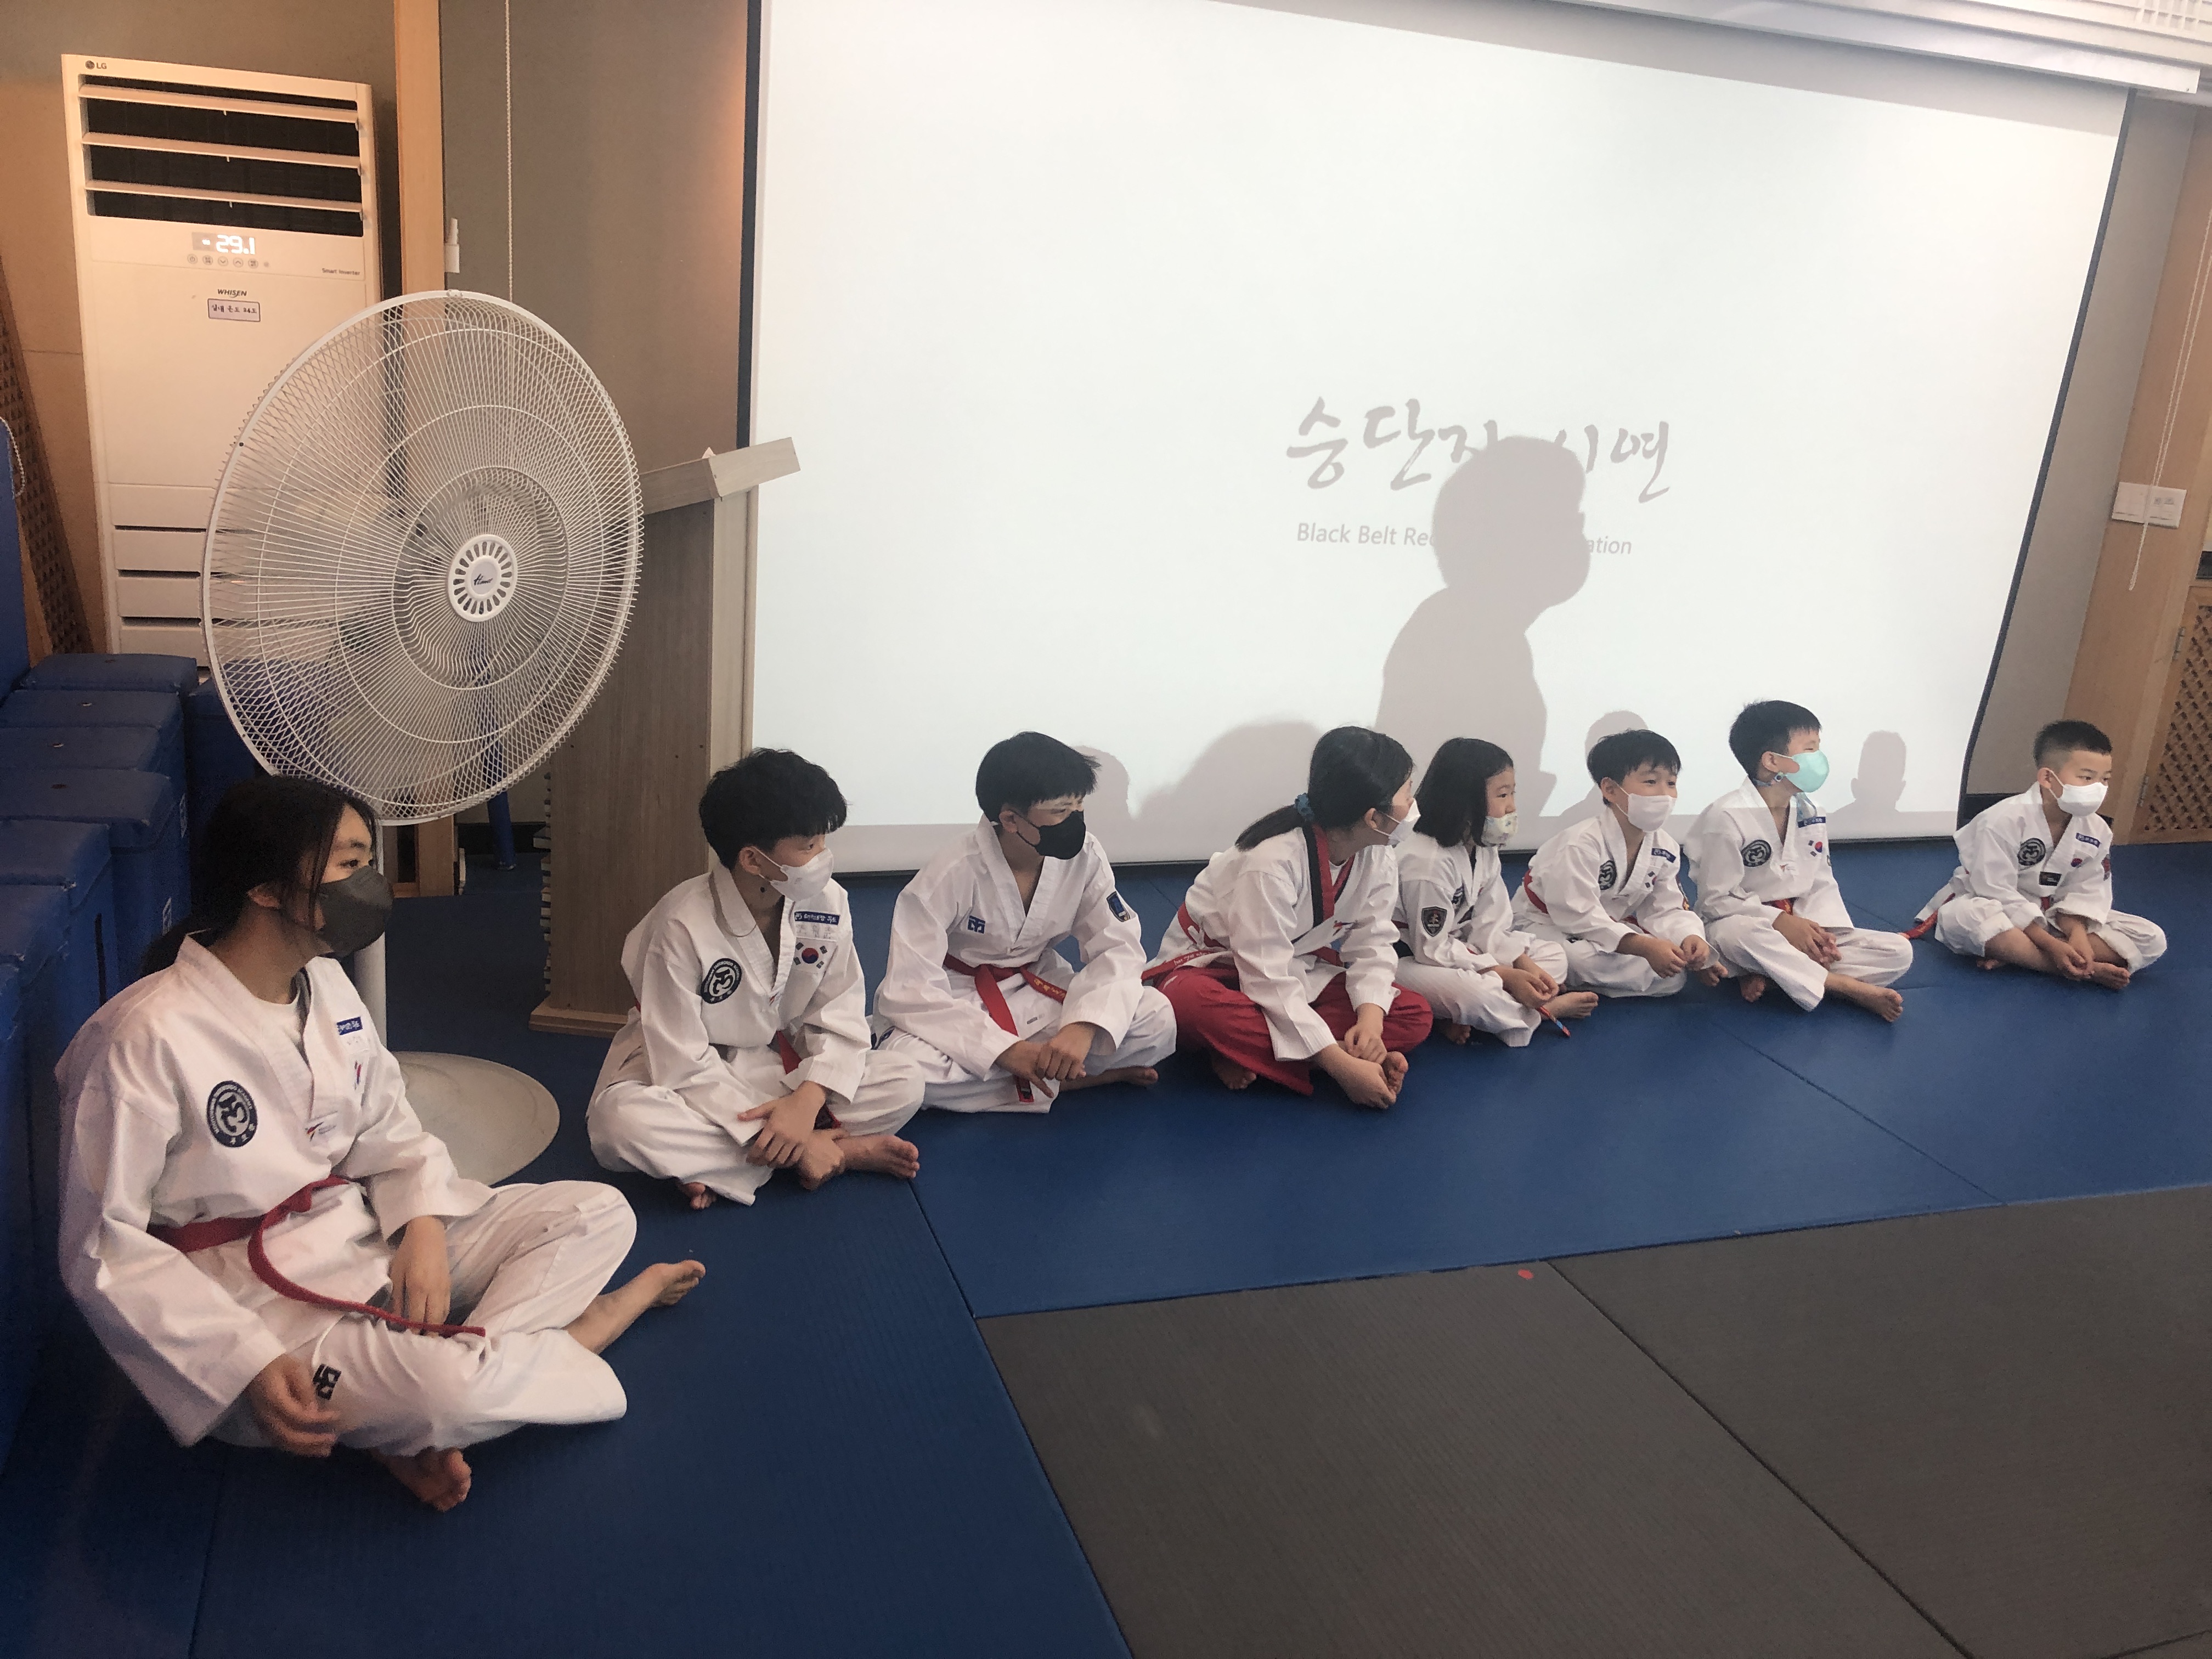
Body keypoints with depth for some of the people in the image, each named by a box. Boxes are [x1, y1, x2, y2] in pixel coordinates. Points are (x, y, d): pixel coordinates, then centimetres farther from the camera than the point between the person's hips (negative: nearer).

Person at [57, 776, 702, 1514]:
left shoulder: (327, 986, 4)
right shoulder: (146, 1038, -20)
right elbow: (104, 1249, -17)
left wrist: (424, 1229, -13)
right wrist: (249, 1368, -25)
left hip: (370, 1235, 8)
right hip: (252, 1299, -8)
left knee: (599, 1213, -3)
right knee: (447, 1385, -35)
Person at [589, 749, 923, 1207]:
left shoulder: (826, 904, -15)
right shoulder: (684, 926, -27)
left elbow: (840, 1018, -10)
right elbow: (683, 1064, -25)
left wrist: (807, 1101, -30)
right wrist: (785, 1138, -31)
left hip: (780, 1064, 4)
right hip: (689, 1077, -3)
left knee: (904, 1087, -17)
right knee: (621, 1122, -37)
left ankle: (716, 1167, -22)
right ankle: (843, 1149, -27)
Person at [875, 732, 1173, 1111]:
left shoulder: (1083, 856, -14)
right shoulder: (951, 874, -24)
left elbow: (1118, 946, -9)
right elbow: (909, 989, -25)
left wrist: (1085, 1026, -29)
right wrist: (1004, 1050, -33)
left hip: (1039, 993, 2)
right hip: (955, 1006, -2)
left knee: (1156, 1019, -21)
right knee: (908, 1069, -37)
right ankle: (1076, 1080, -19)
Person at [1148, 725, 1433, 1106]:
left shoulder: (1379, 859, -8)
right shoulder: (1274, 860, -31)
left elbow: (1372, 944, -9)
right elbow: (1267, 980, -34)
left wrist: (1370, 1020, -30)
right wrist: (1343, 1064, -38)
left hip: (1298, 972, 7)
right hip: (1213, 967, -7)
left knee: (1414, 1015, -14)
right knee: (1195, 1006, -42)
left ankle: (1248, 1054, -23)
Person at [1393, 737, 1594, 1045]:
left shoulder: (1483, 849, 4)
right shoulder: (1427, 862, -26)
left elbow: (1487, 924, 0)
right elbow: (1432, 949, -25)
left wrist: (1524, 964, -16)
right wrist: (1506, 975, -23)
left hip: (1458, 946, 10)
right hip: (1409, 959, -10)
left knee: (1554, 955, 4)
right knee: (1472, 990, -40)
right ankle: (1544, 1010, -11)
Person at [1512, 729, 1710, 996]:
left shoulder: (1665, 849, -2)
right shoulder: (1580, 844, -27)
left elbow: (1667, 909, 1)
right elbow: (1580, 916, -30)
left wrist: (1688, 937, -24)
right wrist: (1645, 947, -36)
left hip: (1614, 926, 8)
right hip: (1548, 924, -8)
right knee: (1580, 959, -42)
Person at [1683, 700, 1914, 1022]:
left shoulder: (1809, 812, 5)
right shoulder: (1726, 817, -16)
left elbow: (1822, 882, 8)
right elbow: (1716, 900, -16)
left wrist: (1820, 929, -12)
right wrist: (1780, 922, -23)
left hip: (1804, 931, 7)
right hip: (1745, 926, -7)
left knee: (1899, 952, -8)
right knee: (1734, 933, -43)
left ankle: (1768, 974, -21)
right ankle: (1846, 986, -29)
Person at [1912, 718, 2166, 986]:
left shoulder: (2097, 831, -3)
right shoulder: (2003, 821, -22)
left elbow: (2085, 893, -4)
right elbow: (2000, 895, -24)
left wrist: (2078, 934, -25)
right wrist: (2052, 945, -28)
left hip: (2055, 921, 6)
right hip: (1999, 913, -6)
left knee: (2152, 940, -9)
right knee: (1962, 916, -40)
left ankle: (2011, 956, -25)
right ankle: (2088, 970, -34)